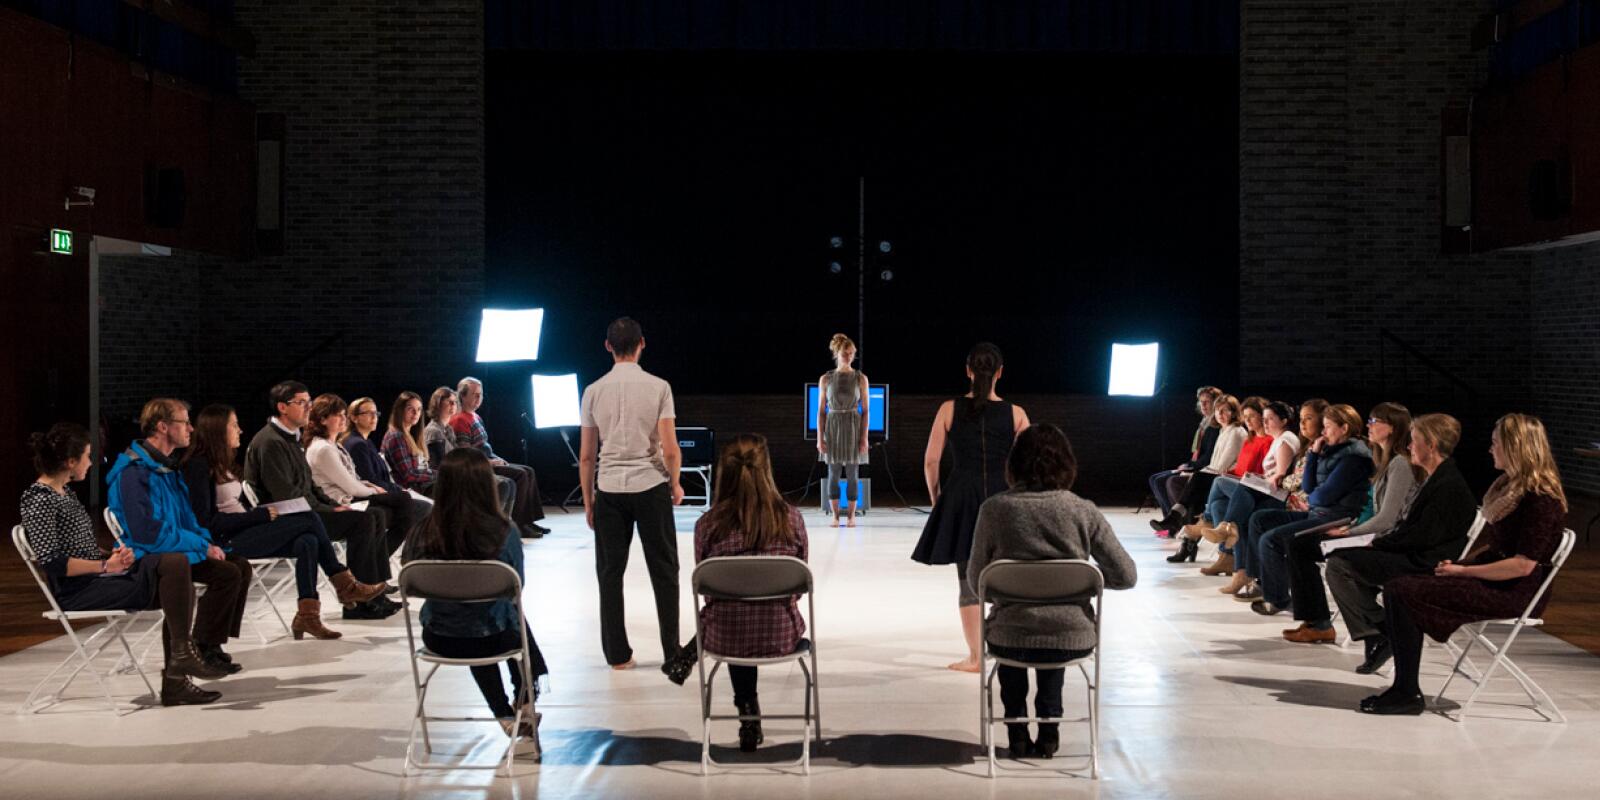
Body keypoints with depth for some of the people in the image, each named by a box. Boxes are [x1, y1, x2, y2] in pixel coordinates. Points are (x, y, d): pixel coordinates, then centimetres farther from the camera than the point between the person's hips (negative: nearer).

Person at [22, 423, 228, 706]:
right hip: (77, 591, -9)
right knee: (174, 566, -19)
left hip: (97, 576, 9)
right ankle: (181, 654, -13)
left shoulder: (64, 492, 19)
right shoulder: (39, 501, -12)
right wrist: (105, 566, -19)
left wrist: (112, 555, 5)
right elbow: (52, 563, -19)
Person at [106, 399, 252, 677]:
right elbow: (149, 532, -24)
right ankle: (202, 650, -11)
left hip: (173, 549, 10)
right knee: (227, 573, -22)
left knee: (240, 565, -1)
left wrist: (207, 541, 4)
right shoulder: (135, 472, -18)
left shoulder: (166, 466, 16)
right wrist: (202, 546, -18)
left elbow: (186, 518, 24)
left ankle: (214, 644, 3)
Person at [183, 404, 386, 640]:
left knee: (307, 542, -17)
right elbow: (206, 521, -18)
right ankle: (345, 585, -4)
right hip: (226, 541, -9)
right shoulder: (199, 466, -10)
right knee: (309, 519, -16)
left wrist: (263, 512, -2)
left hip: (244, 532, 9)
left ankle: (307, 614, -20)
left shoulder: (222, 465, 19)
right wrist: (260, 515, -17)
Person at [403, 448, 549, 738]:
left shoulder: (423, 534, -17)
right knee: (516, 621, 36)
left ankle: (505, 715, 45)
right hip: (493, 638, -1)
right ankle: (525, 705, 52)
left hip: (439, 639, 1)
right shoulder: (504, 533, -21)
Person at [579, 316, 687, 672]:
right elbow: (670, 449, -9)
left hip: (609, 489, 2)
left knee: (610, 572, 9)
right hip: (651, 486, -2)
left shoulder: (594, 392, 2)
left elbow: (586, 456, 3)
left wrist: (588, 502, 12)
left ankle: (618, 654, 11)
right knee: (664, 571, 5)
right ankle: (672, 654, 4)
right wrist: (675, 483, 9)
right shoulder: (658, 387, -5)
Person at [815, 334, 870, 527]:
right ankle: (834, 516, 7)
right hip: (833, 428, 0)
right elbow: (821, 411, 3)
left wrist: (864, 437, -6)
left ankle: (852, 516, 8)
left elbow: (865, 410, 1)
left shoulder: (861, 379, 1)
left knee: (852, 474, 1)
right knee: (833, 474, 1)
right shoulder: (825, 379, 2)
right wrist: (819, 437, -3)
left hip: (853, 428, 0)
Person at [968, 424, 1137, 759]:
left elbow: (976, 580, 1)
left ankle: (1017, 728, 37)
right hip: (1074, 639, 1)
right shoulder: (1083, 512, -6)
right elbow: (1126, 576, -4)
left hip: (1011, 640, -1)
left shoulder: (995, 509, -8)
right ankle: (1048, 727, 36)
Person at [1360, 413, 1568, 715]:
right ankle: (1403, 688, -8)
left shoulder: (1541, 499, -17)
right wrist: (1459, 562, 3)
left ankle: (1407, 693, -13)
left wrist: (1463, 571, -16)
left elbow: (1523, 565, -22)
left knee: (1401, 592, -20)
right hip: (1490, 579, 10)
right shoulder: (1511, 486, 15)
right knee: (1396, 588, -5)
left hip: (1514, 593, -10)